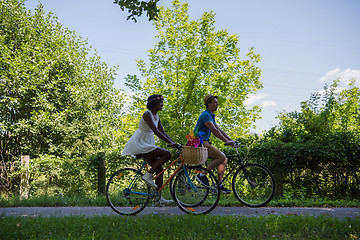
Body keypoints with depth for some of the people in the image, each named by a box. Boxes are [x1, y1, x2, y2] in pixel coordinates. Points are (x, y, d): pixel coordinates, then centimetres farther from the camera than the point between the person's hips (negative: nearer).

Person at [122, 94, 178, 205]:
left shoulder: (157, 116, 14)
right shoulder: (147, 114, -14)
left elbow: (163, 132, 12)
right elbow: (156, 131, -24)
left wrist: (174, 143, 1)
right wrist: (170, 142, -28)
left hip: (147, 144, 9)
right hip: (139, 143, -9)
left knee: (159, 169, 4)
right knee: (167, 154, -22)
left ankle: (158, 197, 9)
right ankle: (148, 175, -13)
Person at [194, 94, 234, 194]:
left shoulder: (211, 116, 19)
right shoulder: (205, 115, -14)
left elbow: (219, 130, 20)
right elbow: (214, 130, -24)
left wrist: (231, 140, 12)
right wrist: (227, 141, -24)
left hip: (204, 143, 10)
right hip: (200, 143, -10)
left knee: (224, 159, 5)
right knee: (221, 157, -20)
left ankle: (219, 184, 6)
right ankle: (202, 174, -13)